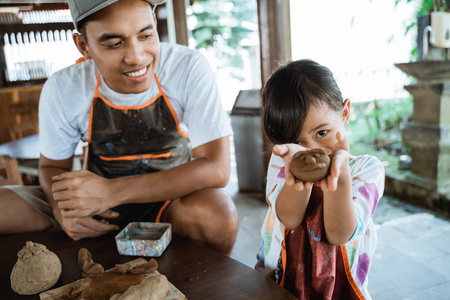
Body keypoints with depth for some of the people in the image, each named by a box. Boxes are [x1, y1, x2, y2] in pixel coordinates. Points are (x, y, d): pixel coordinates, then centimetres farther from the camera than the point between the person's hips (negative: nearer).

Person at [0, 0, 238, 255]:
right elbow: (52, 166, 3)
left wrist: (113, 191, -29)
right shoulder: (61, 90, -12)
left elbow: (216, 168, -24)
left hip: (172, 199, -2)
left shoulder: (190, 69, -21)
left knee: (217, 212, -35)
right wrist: (62, 209, -21)